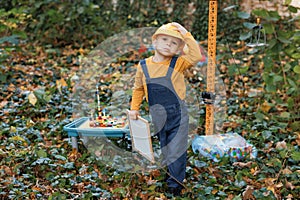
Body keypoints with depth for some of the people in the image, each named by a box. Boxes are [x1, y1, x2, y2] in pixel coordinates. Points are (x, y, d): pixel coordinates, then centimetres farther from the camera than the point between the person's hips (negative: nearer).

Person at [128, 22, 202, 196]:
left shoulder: (178, 64, -7)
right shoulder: (144, 66, 1)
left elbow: (195, 56, -25)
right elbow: (138, 88, 15)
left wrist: (186, 35, -22)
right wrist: (134, 108, 15)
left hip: (178, 116, -3)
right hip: (157, 117, 3)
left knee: (176, 151, -1)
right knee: (164, 150, 15)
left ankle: (175, 182, 12)